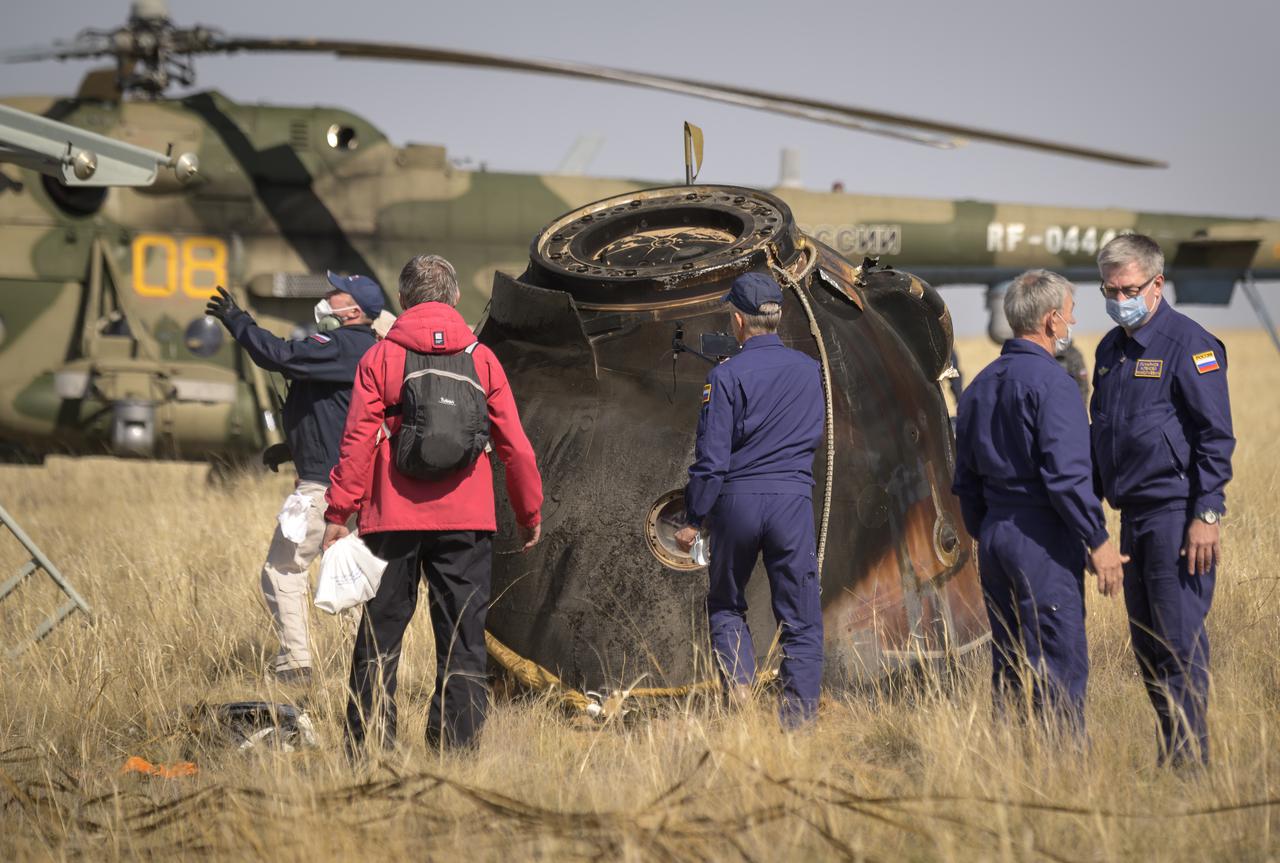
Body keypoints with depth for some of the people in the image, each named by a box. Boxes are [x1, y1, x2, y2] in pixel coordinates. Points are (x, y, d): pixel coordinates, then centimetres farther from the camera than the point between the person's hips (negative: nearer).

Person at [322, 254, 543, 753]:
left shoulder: (380, 359, 0)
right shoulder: (482, 360, 4)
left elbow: (358, 441, -5)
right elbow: (514, 445, 5)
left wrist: (338, 513, -1)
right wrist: (530, 513, 16)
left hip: (393, 520, 0)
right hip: (466, 522, 0)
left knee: (380, 634, 7)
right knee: (462, 637, 5)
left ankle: (368, 746, 6)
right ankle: (456, 742, 2)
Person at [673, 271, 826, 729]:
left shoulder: (727, 375, -6)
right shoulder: (810, 370, 7)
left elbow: (712, 457, -8)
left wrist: (693, 519, -1)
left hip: (737, 501, -2)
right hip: (794, 500, 2)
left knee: (724, 605, 16)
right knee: (800, 619, 5)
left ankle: (740, 688, -2)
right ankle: (799, 719, 0)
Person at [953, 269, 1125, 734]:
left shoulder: (980, 386, 14)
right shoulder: (1051, 382, -13)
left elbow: (966, 481, 18)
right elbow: (1066, 474, -20)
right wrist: (1097, 541, -14)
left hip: (994, 537, 8)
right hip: (1044, 542, -8)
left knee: (1009, 668, 13)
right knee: (1059, 671, -6)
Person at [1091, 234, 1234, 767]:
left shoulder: (1189, 345, -9)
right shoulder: (1111, 349, 14)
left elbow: (1216, 437, -12)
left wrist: (1206, 516, -17)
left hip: (1177, 513, -8)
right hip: (1131, 515, 8)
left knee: (1180, 640, -8)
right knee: (1146, 643, 10)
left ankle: (1188, 756, -5)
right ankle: (1171, 756, 16)